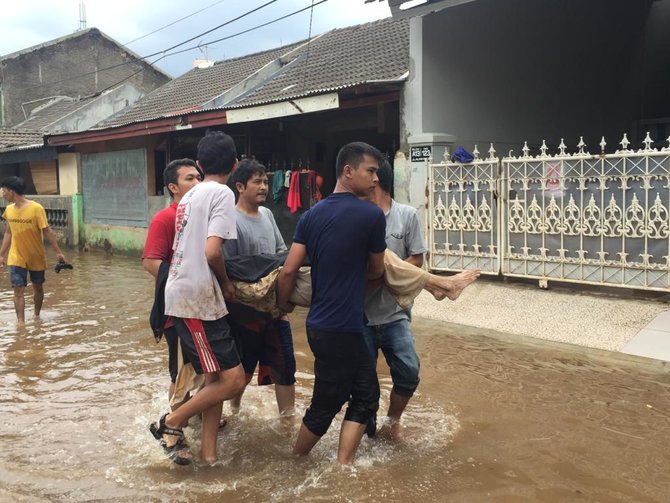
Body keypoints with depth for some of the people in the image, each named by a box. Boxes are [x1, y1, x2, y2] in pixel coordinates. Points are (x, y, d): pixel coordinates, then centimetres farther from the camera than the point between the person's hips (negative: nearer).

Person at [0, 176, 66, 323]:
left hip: (36, 257, -2)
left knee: (38, 288, 14)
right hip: (16, 257, 2)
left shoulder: (36, 208, -17)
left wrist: (58, 252, -13)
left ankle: (36, 316, 34)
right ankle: (21, 322, -6)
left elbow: (47, 231, -12)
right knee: (18, 290, -7)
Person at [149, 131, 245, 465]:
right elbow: (212, 251, -20)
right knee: (233, 380, -5)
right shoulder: (222, 194, -10)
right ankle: (170, 423, 6)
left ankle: (208, 453, 15)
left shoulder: (190, 196, 16)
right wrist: (226, 284, -4)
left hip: (182, 296, 9)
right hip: (199, 299, -9)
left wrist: (219, 285, 18)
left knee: (215, 379, 13)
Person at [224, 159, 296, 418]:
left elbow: (281, 251, 15)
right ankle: (234, 409, 32)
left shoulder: (267, 214, 7)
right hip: (245, 311, -6)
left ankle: (288, 416, 21)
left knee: (285, 366, 9)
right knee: (241, 370, 10)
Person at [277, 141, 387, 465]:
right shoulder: (372, 215, -11)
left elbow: (288, 270, 1)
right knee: (326, 405, 9)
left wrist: (283, 306, 17)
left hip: (320, 322, 7)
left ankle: (343, 468, 18)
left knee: (366, 394, 16)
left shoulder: (312, 214, 6)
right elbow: (376, 271, 3)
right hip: (342, 327, -7)